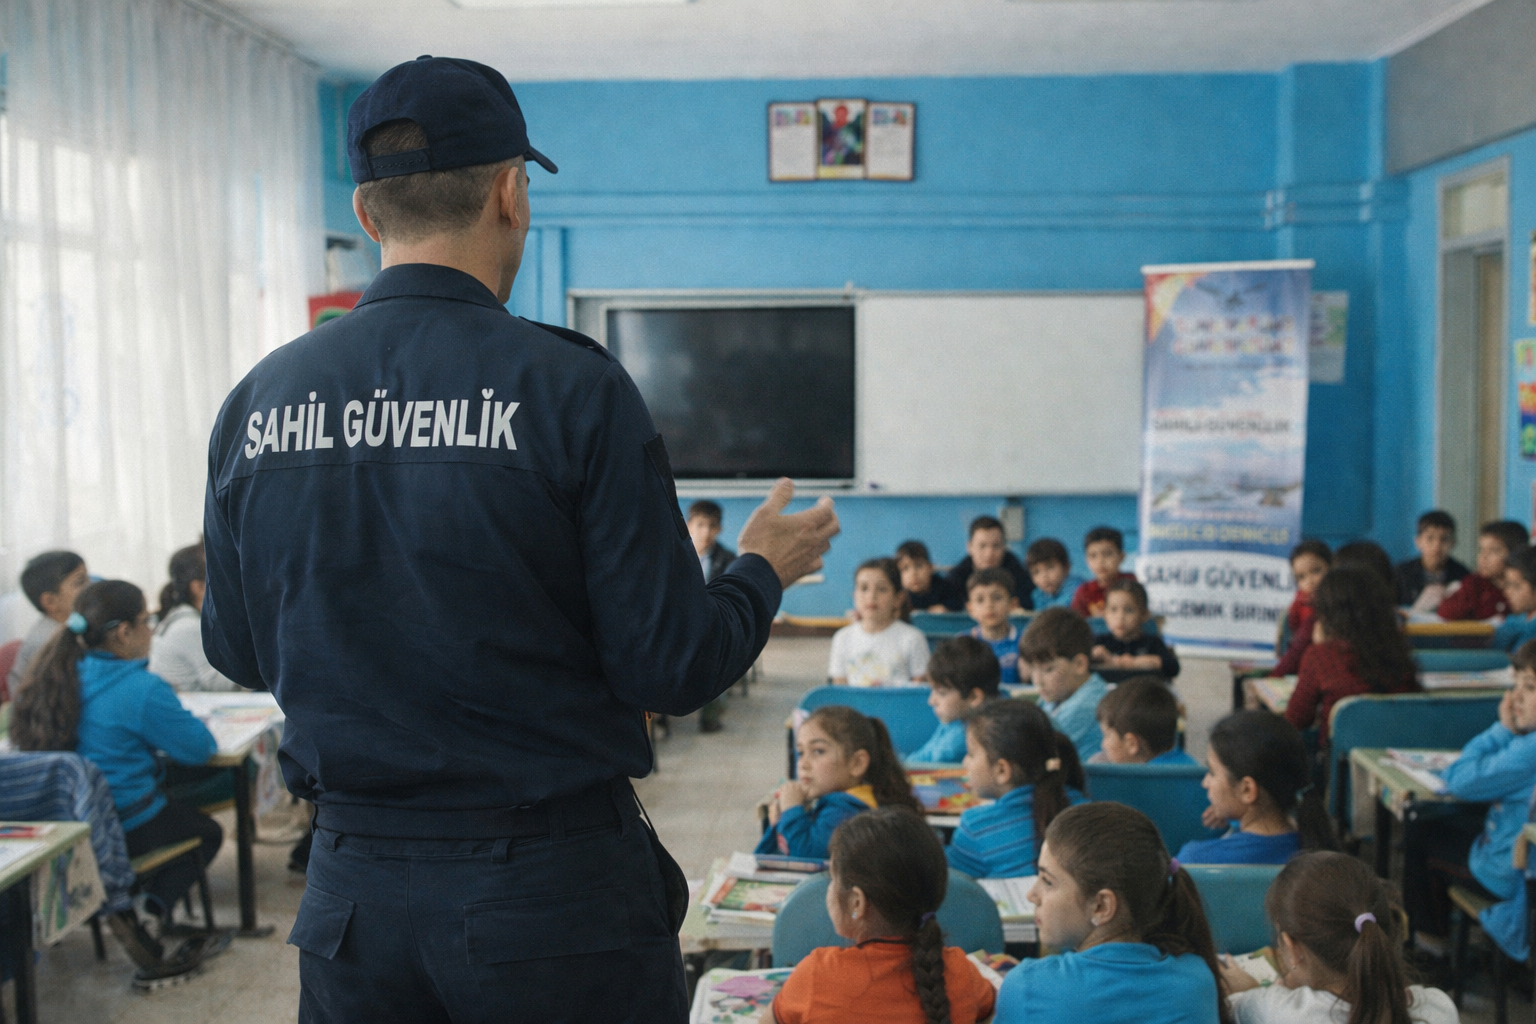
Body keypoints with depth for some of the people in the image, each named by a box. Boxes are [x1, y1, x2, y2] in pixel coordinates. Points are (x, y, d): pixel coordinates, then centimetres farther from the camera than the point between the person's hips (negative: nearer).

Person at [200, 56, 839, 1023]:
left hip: (355, 897, 4)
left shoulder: (257, 401, -2)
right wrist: (763, 571, 7)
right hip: (553, 894, -3)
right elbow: (673, 667, -13)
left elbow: (237, 652, 9)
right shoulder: (572, 385, -15)